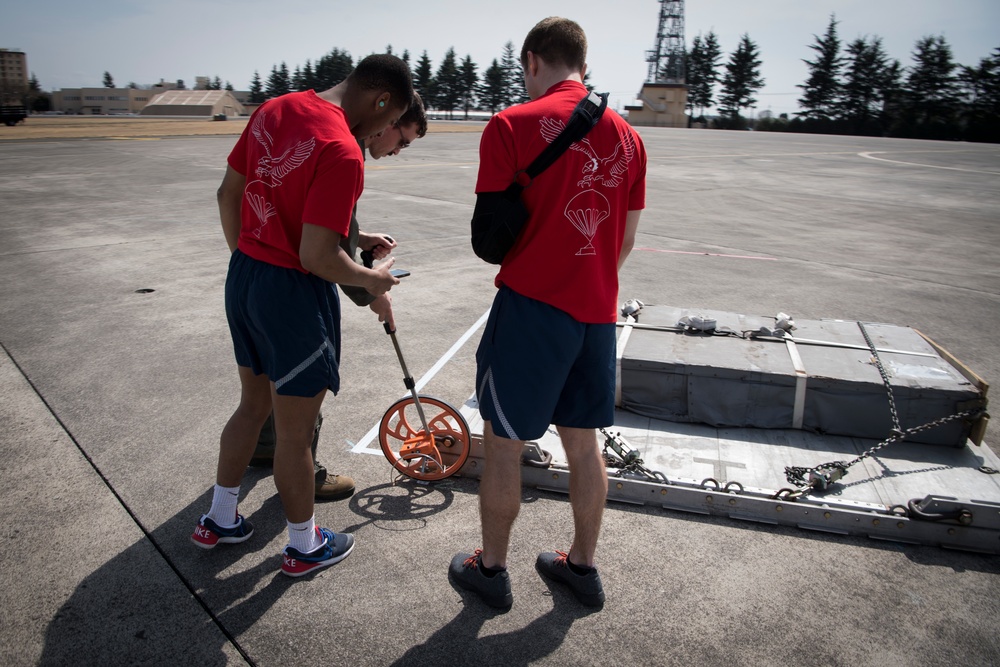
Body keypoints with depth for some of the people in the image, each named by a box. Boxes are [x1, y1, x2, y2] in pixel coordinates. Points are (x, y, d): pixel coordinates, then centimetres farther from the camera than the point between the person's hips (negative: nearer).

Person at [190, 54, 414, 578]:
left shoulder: (272, 109, 4)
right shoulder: (342, 152, -23)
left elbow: (228, 194, 11)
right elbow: (318, 256, -26)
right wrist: (371, 279, -8)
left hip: (242, 278, 9)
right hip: (295, 295, -8)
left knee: (253, 406, 26)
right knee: (294, 434, 9)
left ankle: (219, 519, 43)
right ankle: (304, 546, 31)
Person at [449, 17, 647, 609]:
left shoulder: (511, 125, -8)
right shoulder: (626, 134, 8)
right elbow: (626, 239, 11)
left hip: (531, 307, -5)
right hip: (598, 313, 6)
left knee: (504, 445, 10)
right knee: (584, 444, 18)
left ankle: (491, 569, 27)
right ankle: (583, 565, 34)